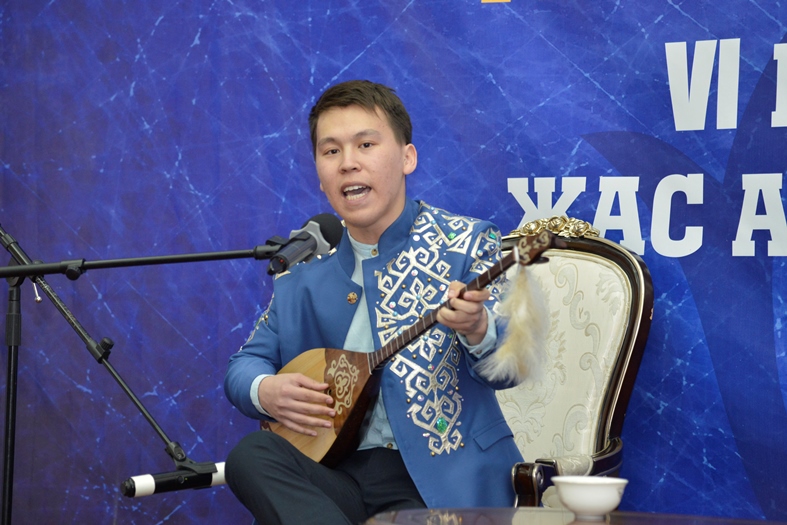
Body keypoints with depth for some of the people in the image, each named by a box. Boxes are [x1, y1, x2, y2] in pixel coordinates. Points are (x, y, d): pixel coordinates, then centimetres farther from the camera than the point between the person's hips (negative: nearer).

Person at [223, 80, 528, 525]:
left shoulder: (465, 244, 0)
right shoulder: (303, 267, 11)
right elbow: (245, 365, 17)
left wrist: (477, 329, -32)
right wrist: (264, 391, -7)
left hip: (439, 482, -5)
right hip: (339, 471, 5)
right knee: (249, 456, -24)